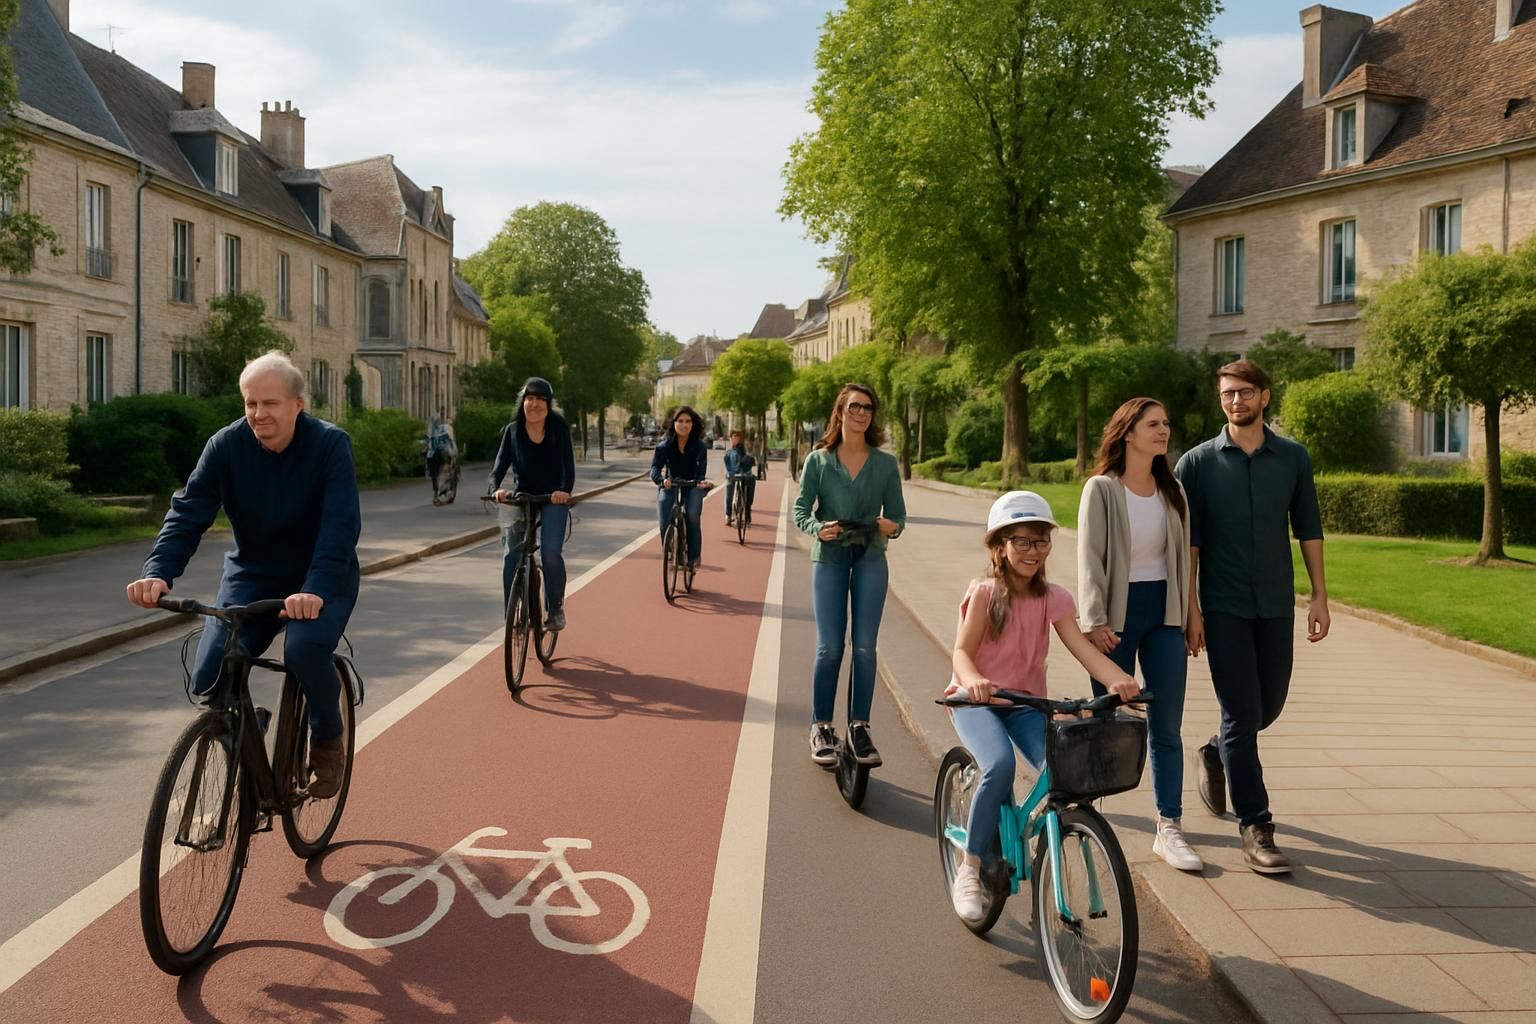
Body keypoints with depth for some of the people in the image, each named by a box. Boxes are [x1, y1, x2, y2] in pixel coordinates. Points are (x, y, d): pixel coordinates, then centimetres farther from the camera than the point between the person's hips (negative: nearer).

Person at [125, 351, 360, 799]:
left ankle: (328, 743, -3)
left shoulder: (330, 444, -17)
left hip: (321, 579, -3)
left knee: (305, 649, -32)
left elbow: (341, 525, -27)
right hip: (252, 575, 3)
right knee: (209, 679, -13)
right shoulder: (226, 446, -9)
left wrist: (315, 590, -42)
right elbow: (188, 513, -14)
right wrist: (158, 572, -32)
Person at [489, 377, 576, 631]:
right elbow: (500, 464, -5)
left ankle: (555, 610, -2)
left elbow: (567, 462, -13)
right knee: (511, 557, -9)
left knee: (551, 553, -20)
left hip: (553, 498, -2)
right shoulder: (512, 430, 1)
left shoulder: (559, 427, -5)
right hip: (521, 498, 2)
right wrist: (496, 489, -26)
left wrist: (565, 490, -32)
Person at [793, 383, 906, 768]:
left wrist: (892, 527, -16)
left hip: (870, 559, 1)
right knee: (829, 647, -3)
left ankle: (860, 727, 10)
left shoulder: (886, 463, 4)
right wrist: (817, 529, -18)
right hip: (829, 557, -1)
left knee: (865, 647, 0)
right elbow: (800, 509, 2)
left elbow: (897, 513, 6)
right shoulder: (818, 460, 1)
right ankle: (821, 727, 10)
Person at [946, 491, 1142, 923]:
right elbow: (962, 651, -17)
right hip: (976, 701, -3)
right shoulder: (985, 593, -9)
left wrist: (1118, 679, -31)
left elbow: (1083, 648, -12)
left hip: (1026, 703, 4)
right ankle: (969, 870, -13)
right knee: (999, 765, -31)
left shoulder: (1054, 599, 1)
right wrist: (972, 681, -41)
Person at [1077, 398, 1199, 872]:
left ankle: (1169, 829, 9)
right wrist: (1094, 620, -16)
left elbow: (1181, 555, 11)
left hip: (1163, 612, 4)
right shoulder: (1101, 489, -5)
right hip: (1117, 613, -4)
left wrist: (1188, 615, 9)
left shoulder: (1172, 490, 10)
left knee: (1166, 726, 3)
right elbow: (1090, 558, -9)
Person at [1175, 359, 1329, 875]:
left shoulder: (1293, 458, 5)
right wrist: (1191, 608, -7)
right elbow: (1188, 541, -3)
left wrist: (1319, 595, 4)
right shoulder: (1197, 462, -2)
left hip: (1275, 604, 3)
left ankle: (1217, 756, 42)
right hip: (1223, 606, -3)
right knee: (1241, 712, -4)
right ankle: (1255, 827, 3)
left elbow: (1308, 529, 9)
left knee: (1269, 706, 12)